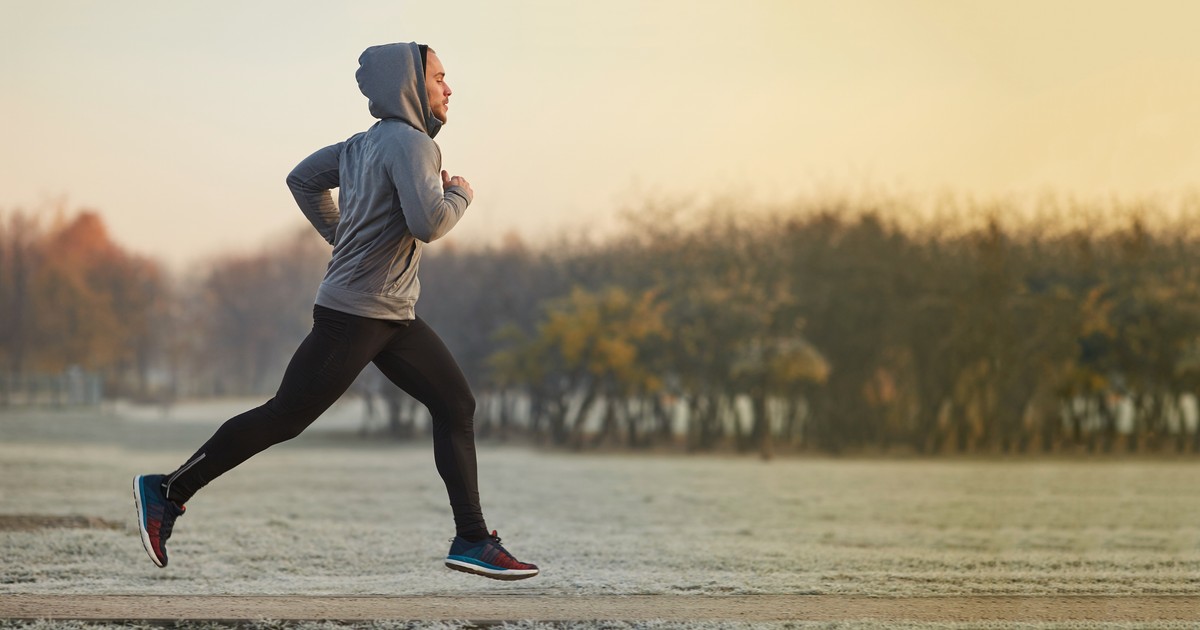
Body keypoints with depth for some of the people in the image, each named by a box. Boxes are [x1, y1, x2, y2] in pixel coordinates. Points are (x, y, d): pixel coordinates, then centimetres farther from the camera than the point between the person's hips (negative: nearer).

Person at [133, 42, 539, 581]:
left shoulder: (364, 145, 12)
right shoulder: (409, 143, -15)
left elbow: (303, 180, 23)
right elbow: (428, 223, -27)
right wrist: (460, 196, -8)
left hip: (394, 316, 10)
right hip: (353, 314, -10)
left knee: (456, 405, 5)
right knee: (284, 417, -4)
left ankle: (472, 541, 4)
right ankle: (168, 491, 6)